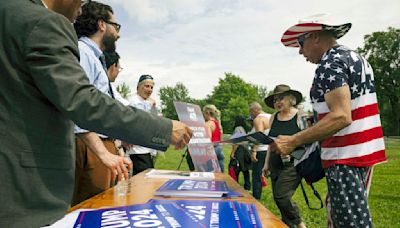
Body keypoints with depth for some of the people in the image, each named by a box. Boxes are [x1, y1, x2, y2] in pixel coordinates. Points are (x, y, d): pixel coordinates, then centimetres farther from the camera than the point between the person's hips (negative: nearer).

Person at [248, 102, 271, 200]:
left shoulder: (258, 119, -11)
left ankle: (256, 198, 1)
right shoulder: (271, 117, 15)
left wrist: (254, 151, -29)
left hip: (262, 151, -9)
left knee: (256, 176, -2)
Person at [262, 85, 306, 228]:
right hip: (275, 165, 6)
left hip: (293, 164, -6)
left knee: (281, 196, -12)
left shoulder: (300, 116, -8)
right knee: (278, 198, 7)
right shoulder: (273, 118, 9)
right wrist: (267, 163, 16)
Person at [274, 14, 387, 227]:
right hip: (363, 151, 10)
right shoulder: (356, 57, 16)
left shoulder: (329, 64, -15)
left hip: (345, 156, -10)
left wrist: (293, 141, -24)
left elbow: (341, 117, -25)